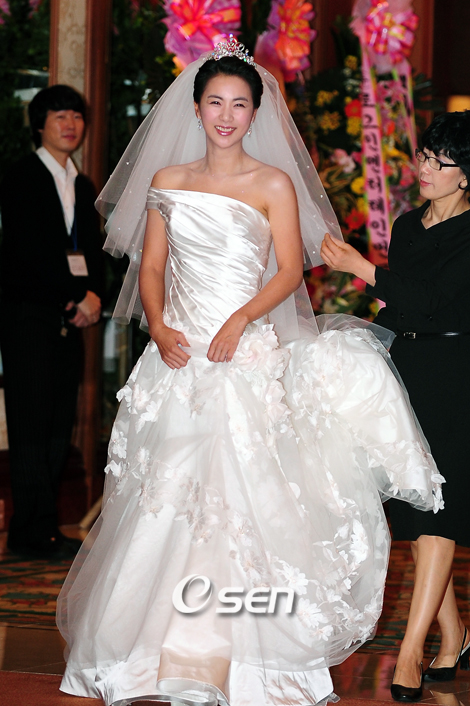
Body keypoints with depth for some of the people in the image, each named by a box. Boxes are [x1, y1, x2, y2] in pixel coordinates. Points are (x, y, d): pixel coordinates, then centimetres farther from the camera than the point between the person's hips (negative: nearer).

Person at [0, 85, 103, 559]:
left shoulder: (82, 186, 18)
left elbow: (91, 250, 15)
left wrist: (93, 294, -5)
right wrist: (77, 297, -12)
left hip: (68, 318, 7)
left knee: (60, 424, 6)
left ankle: (45, 527, 11)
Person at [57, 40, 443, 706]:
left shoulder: (274, 184, 3)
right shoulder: (168, 180, 11)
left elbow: (289, 271, -2)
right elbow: (151, 266, 11)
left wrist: (240, 321, -16)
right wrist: (159, 327, -6)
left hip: (249, 352, -3)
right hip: (179, 355, 3)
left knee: (247, 492, -8)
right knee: (166, 495, 1)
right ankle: (170, 646, 12)